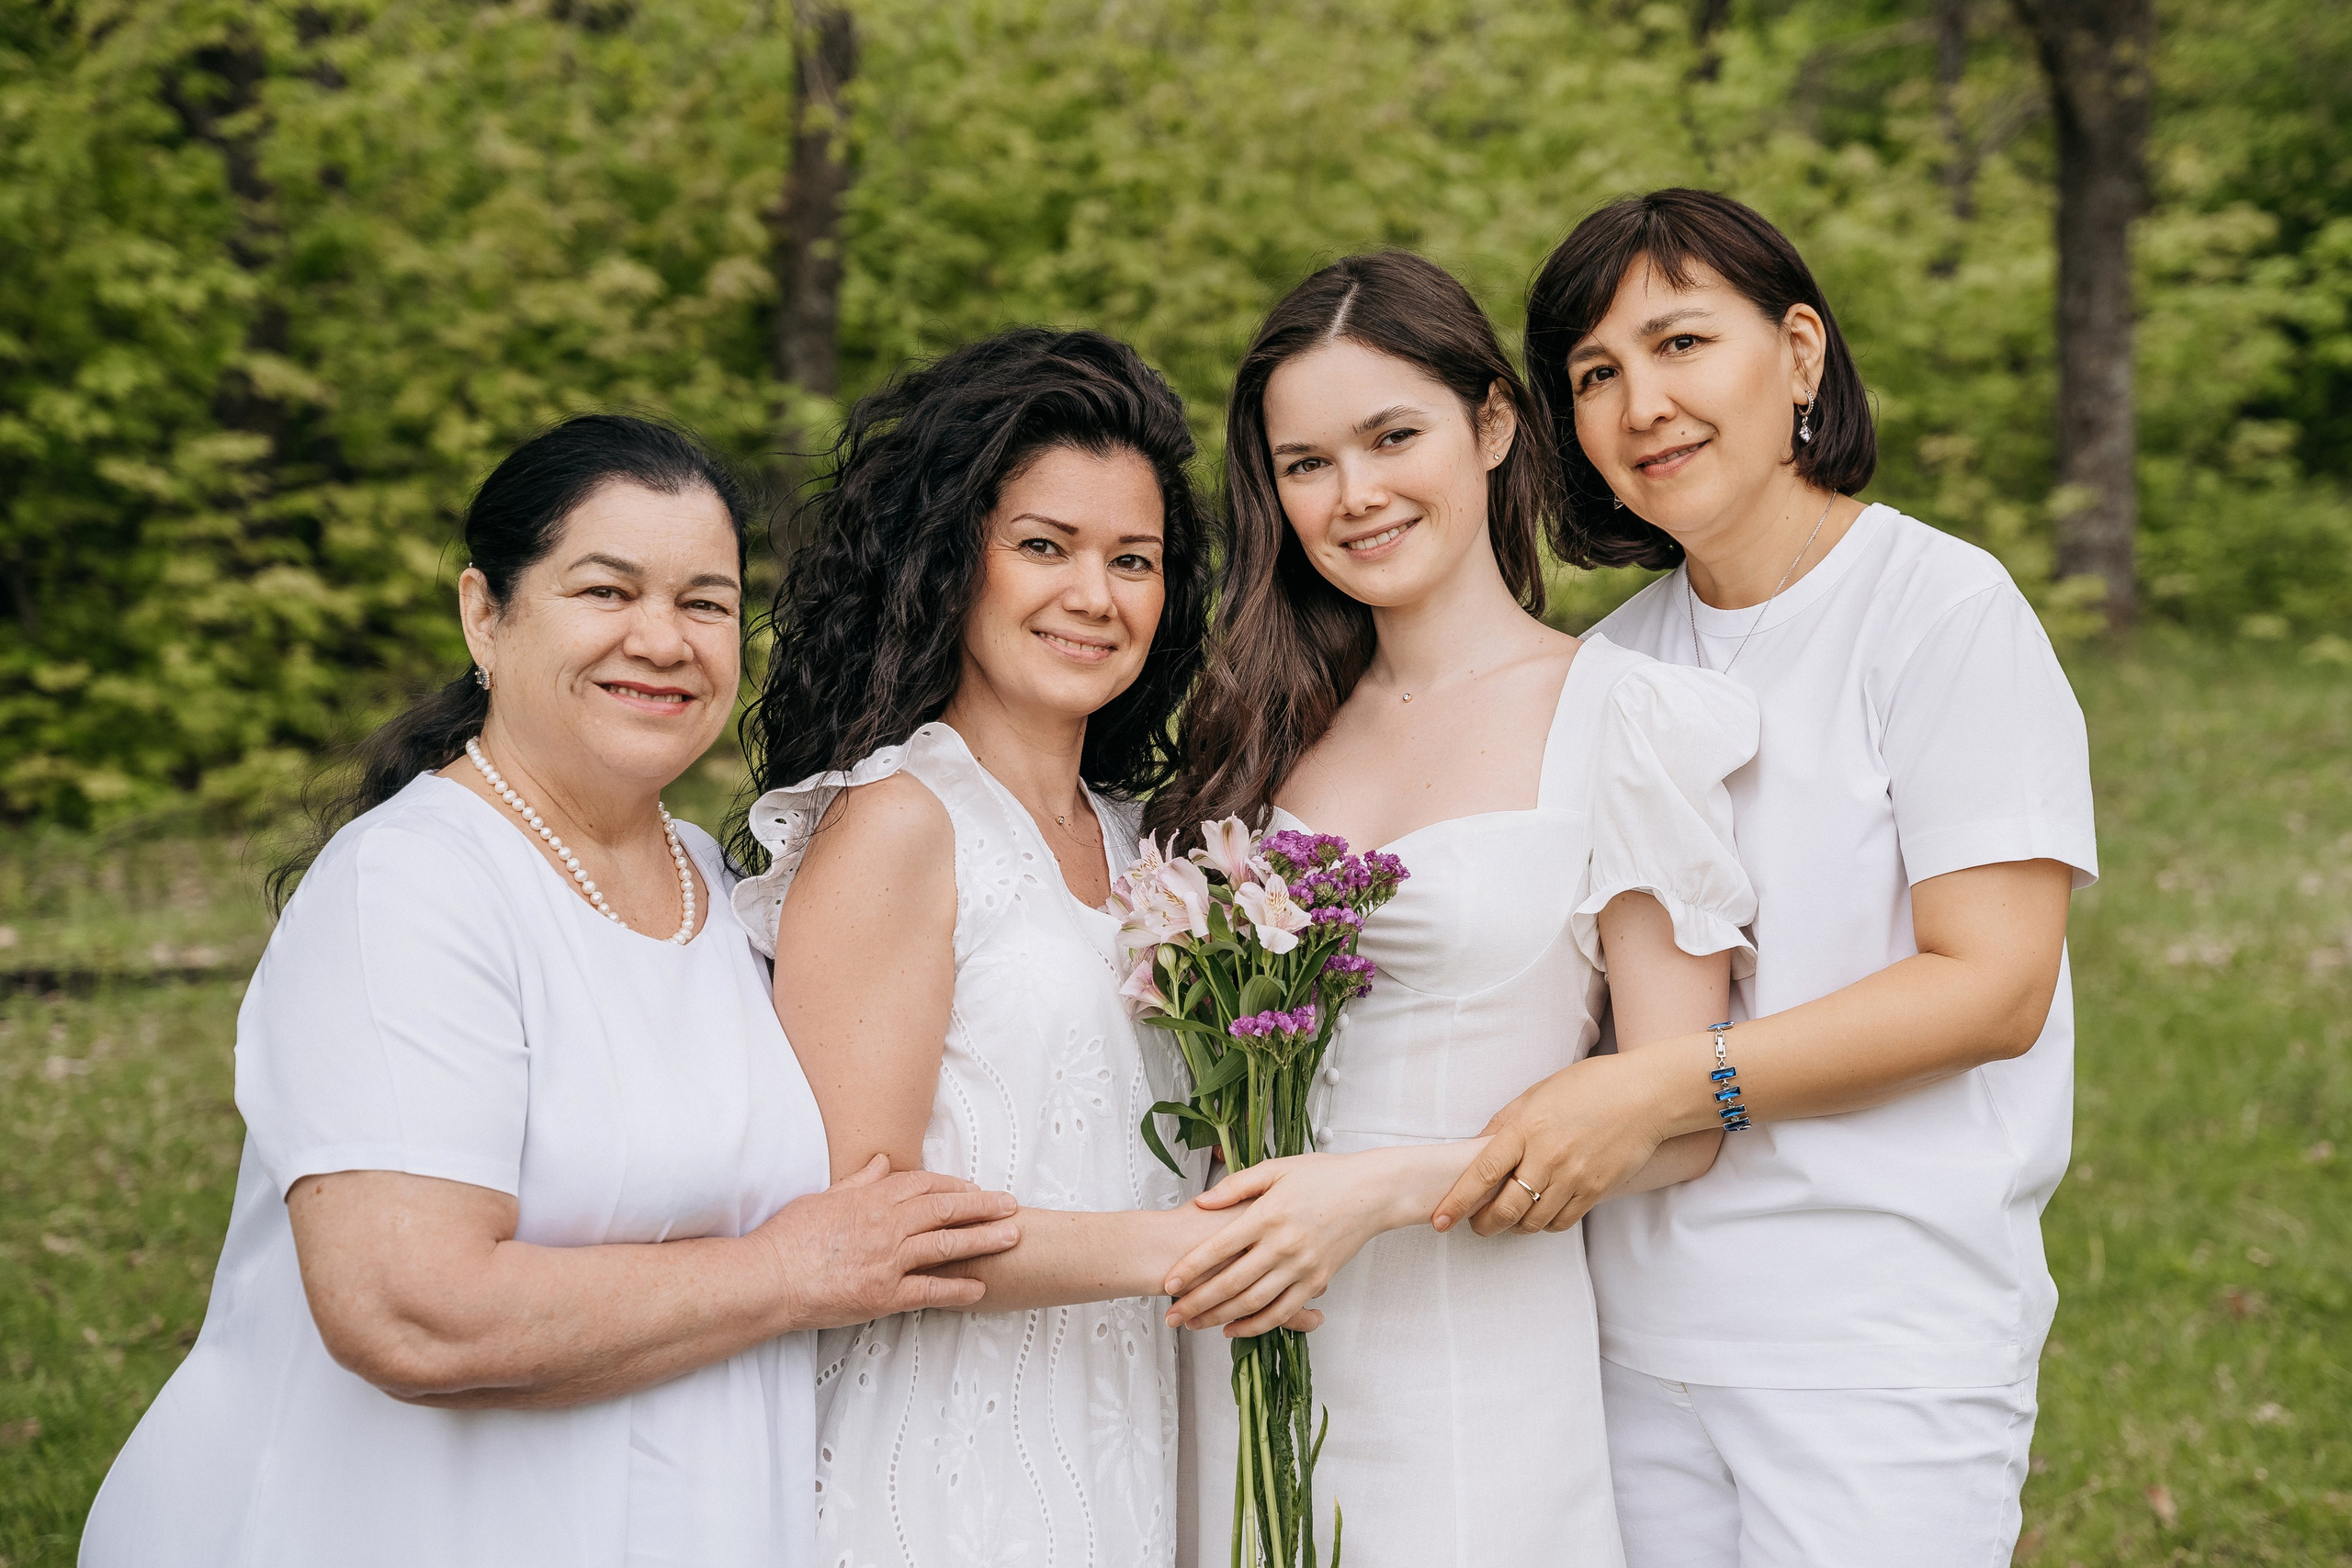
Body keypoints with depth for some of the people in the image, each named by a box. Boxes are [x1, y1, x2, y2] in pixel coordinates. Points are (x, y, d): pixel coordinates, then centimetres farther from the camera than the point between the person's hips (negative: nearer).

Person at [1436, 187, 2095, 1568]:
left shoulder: (1942, 605, -6)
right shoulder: (1616, 661, 11)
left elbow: (1993, 983, -13)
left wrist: (1668, 1088, -20)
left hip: (1883, 1349, -5)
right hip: (1642, 1335, 5)